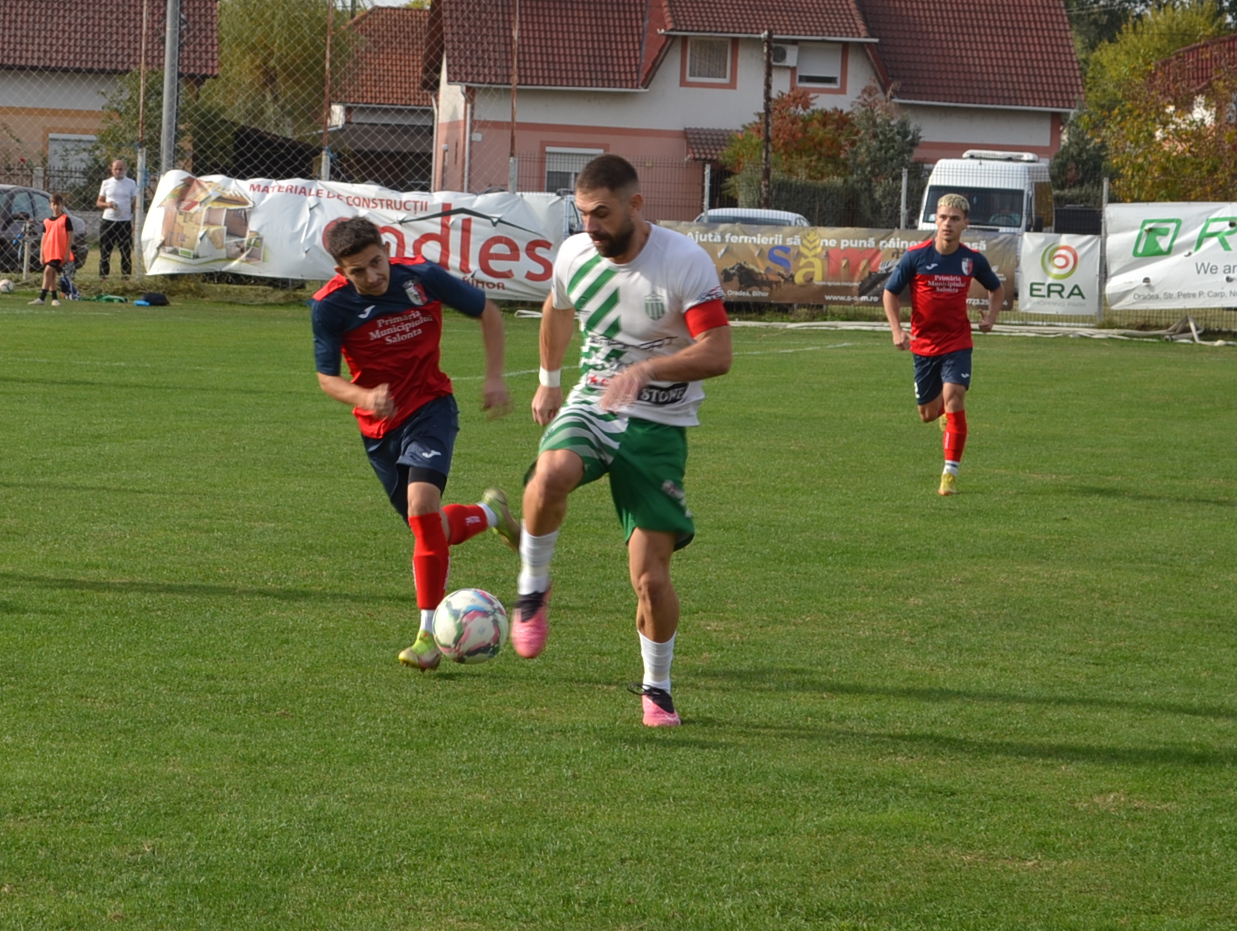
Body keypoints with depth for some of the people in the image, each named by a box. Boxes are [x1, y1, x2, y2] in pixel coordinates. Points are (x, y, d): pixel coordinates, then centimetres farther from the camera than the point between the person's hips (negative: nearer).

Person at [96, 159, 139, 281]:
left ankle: (126, 274, 6)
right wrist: (107, 204, -11)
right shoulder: (106, 183, 8)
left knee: (126, 251, 0)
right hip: (108, 221, 1)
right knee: (105, 250, 0)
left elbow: (135, 203, 7)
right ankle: (103, 274, 5)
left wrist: (135, 223, 0)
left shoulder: (131, 184, 5)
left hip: (125, 222, -1)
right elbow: (98, 202, 12)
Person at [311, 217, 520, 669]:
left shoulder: (423, 277, -14)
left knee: (423, 505, -25)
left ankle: (430, 635, -20)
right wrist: (364, 398, -30)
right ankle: (490, 513, 42)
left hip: (431, 406, -3)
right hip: (379, 427, 3)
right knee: (430, 530, 7)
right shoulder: (330, 305, -15)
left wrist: (494, 376, -5)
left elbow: (487, 311, 2)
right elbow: (326, 377, -9)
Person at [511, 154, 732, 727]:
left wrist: (647, 369, -36)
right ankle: (532, 589, -9)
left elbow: (717, 354, -22)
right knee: (550, 475, -35)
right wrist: (549, 380, 31)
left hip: (659, 425, -2)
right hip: (592, 404, 3)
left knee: (650, 576, -6)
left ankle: (657, 688, 19)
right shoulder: (575, 254, -2)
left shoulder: (685, 262, -17)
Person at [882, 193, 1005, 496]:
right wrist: (897, 330, -10)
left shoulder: (973, 259, -3)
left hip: (957, 343, -1)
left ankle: (951, 472, -15)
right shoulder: (915, 256, -9)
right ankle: (944, 412, 48)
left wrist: (990, 317, 0)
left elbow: (996, 288, 17)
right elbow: (890, 292, 1)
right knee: (928, 414, 8)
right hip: (923, 343, 1)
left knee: (953, 397, -20)